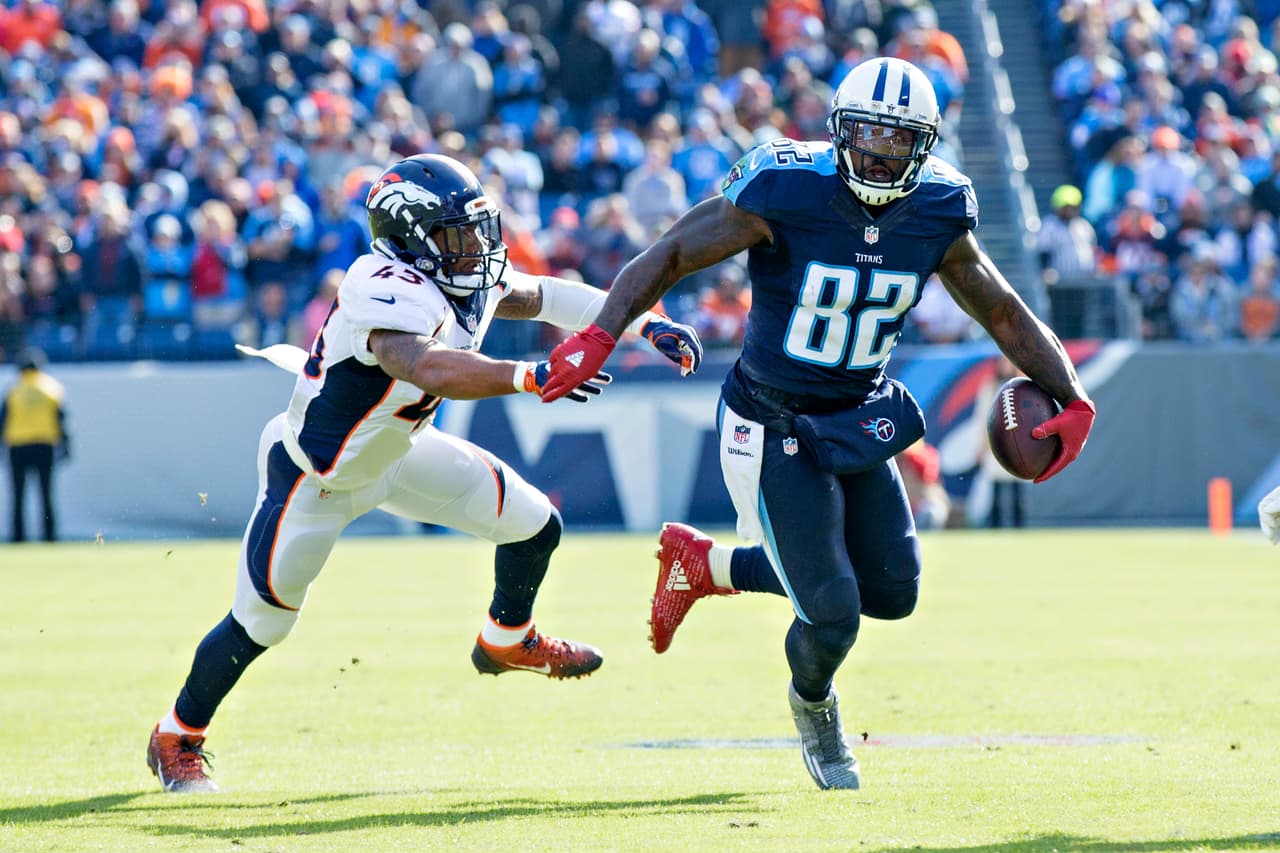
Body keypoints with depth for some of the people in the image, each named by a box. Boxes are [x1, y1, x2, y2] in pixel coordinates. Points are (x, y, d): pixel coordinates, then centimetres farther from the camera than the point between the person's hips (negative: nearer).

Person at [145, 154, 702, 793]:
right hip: (316, 476, -8)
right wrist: (530, 376, -61)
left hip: (396, 450, 8)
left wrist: (649, 325, 1)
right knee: (260, 621, 1)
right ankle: (176, 739, 25)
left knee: (536, 525, 4)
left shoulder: (471, 283, -10)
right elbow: (431, 369, -55)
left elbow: (547, 297, 6)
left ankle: (506, 641, 33)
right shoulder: (392, 294, -37)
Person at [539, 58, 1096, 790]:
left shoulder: (938, 216, -8)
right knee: (832, 615, -9)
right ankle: (814, 703, 31)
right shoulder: (783, 192, -23)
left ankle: (705, 564, 29)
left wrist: (1072, 400, -6)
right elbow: (670, 257, -17)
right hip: (773, 429, -6)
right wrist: (601, 336, -30)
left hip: (858, 421, 6)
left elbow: (1005, 313, 4)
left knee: (893, 593, 12)